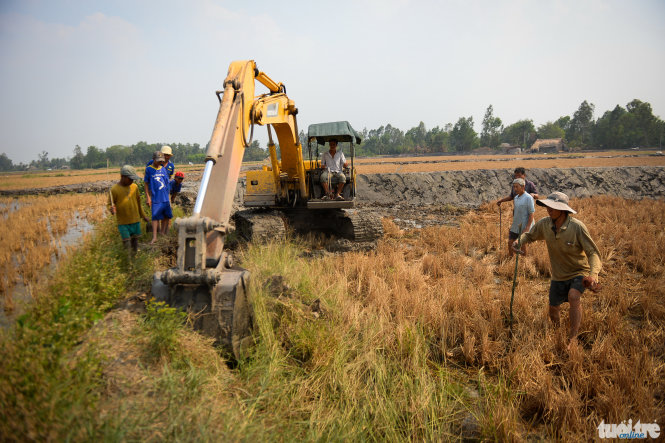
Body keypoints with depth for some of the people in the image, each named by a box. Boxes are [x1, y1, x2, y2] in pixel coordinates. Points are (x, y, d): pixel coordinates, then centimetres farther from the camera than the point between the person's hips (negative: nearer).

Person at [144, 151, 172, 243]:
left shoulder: (163, 169, 8)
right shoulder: (148, 169, -2)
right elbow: (146, 184, 2)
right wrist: (148, 197, -3)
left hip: (165, 198, 4)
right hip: (155, 198, -4)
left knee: (166, 216, 11)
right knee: (155, 217, -6)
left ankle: (162, 232, 29)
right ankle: (154, 237, -3)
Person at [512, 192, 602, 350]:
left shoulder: (577, 227, -24)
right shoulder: (544, 224, -12)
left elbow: (593, 252, -22)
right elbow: (530, 235, 8)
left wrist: (593, 274, -39)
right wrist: (519, 240, -16)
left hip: (579, 273, -5)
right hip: (558, 276, 5)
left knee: (573, 296, -35)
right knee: (553, 310, 15)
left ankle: (572, 339, -22)